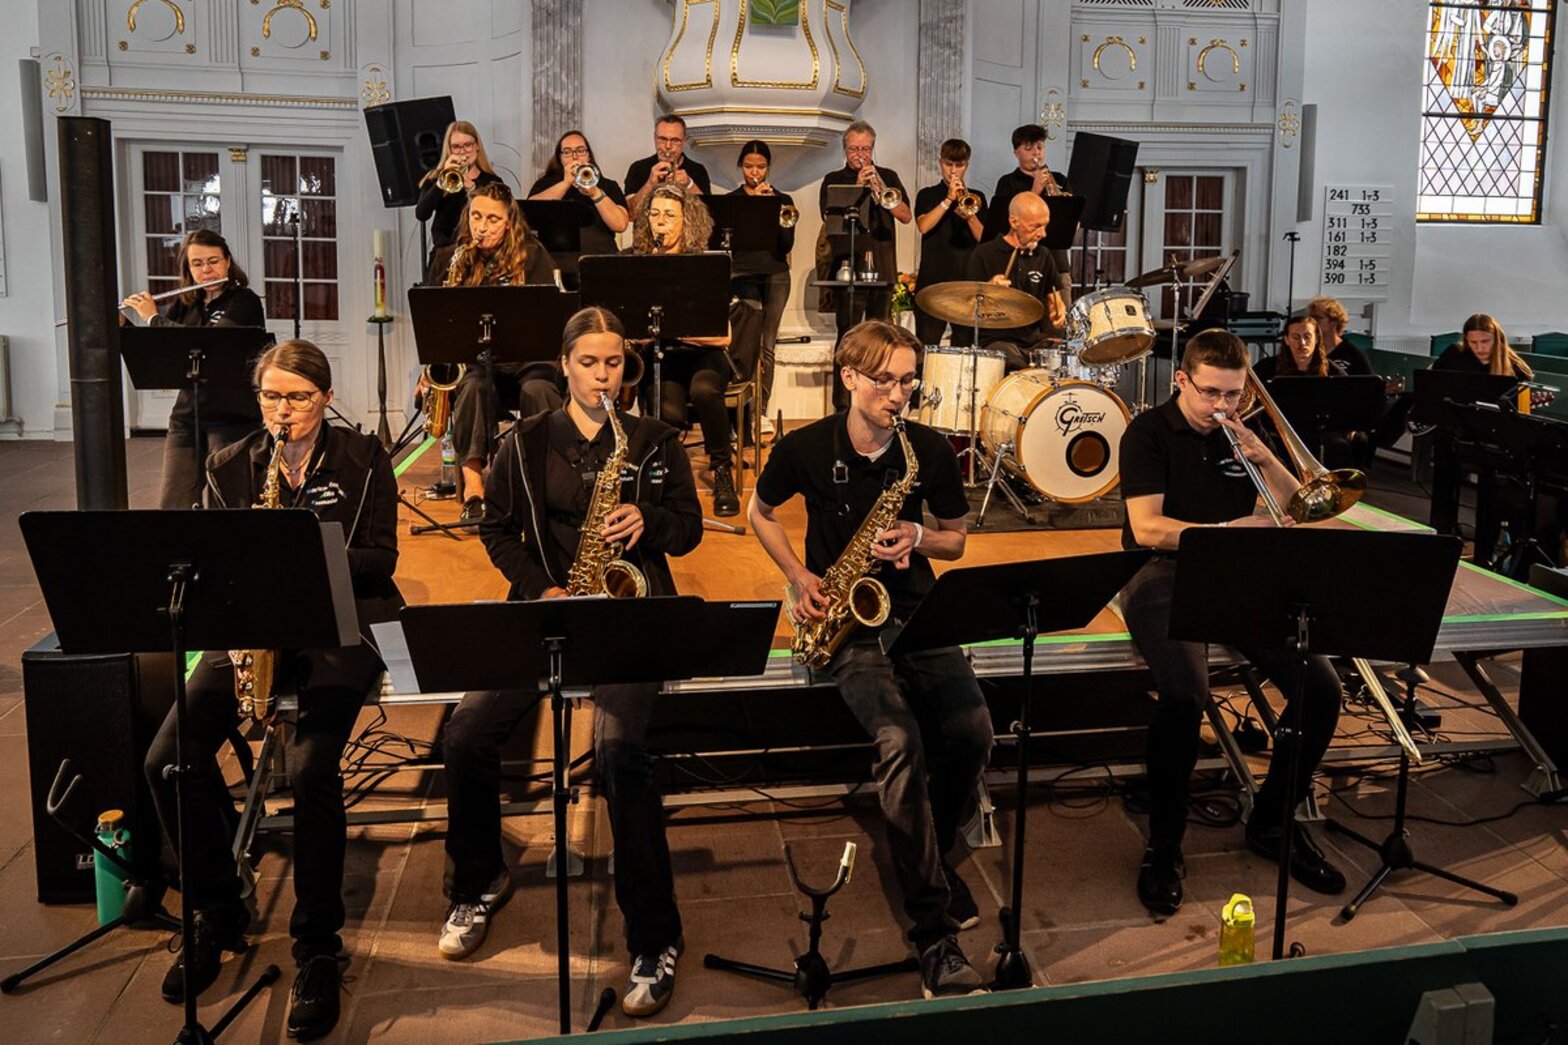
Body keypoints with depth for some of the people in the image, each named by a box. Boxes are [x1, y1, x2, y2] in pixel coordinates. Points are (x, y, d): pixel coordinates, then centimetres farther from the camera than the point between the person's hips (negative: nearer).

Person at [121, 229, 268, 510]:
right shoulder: (185, 304, 11)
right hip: (186, 416, 5)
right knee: (172, 505, 4)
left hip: (233, 418, -5)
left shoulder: (244, 302, -6)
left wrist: (153, 317, -12)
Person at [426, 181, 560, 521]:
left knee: (537, 389, -36)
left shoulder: (532, 257, 7)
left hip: (525, 356, -1)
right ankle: (473, 492, -41)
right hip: (472, 358, 1)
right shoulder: (449, 259, 15)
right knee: (473, 385, -35)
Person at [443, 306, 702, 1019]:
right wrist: (542, 589, -3)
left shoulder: (655, 442, 8)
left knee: (618, 748, -28)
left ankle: (654, 941, -15)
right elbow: (497, 529, 12)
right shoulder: (526, 444, 11)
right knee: (467, 732, -17)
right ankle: (478, 885, 12)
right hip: (545, 606, 3)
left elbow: (689, 529, 10)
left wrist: (649, 522, -12)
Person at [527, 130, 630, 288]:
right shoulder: (546, 184, 17)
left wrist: (596, 194, -14)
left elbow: (620, 225, -2)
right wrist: (566, 183, -10)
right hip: (556, 270, 1)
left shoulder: (608, 186, 15)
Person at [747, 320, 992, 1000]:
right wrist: (800, 578, -1)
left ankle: (925, 858, 10)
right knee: (899, 741, -28)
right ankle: (934, 932, -21)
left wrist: (917, 538, -10)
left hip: (914, 611, 3)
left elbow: (955, 539, 13)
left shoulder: (931, 451, 1)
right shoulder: (805, 448, -4)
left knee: (973, 732, -22)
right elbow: (760, 513, 13)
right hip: (844, 619, -3)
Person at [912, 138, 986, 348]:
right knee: (926, 341, -6)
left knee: (965, 342, 1)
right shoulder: (927, 195, 9)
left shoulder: (976, 198, 13)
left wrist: (969, 213, -12)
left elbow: (983, 238, 3)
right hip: (933, 279, -2)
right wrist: (949, 199, -12)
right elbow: (923, 226, -10)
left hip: (967, 279, 2)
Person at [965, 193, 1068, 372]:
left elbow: (1053, 298, 23)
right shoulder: (984, 255, -2)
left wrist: (1058, 312, 0)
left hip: (1038, 341, 5)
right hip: (997, 340, -5)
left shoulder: (1043, 257, 14)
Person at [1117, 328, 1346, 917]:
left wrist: (1266, 460, -5)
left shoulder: (1245, 434, 16)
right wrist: (1228, 531, -21)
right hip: (1166, 576, -5)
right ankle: (1163, 845, -13)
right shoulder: (1150, 433, -1)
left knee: (1321, 688, -15)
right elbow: (1148, 529, -12)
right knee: (1185, 694, -34)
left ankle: (1273, 820, 9)